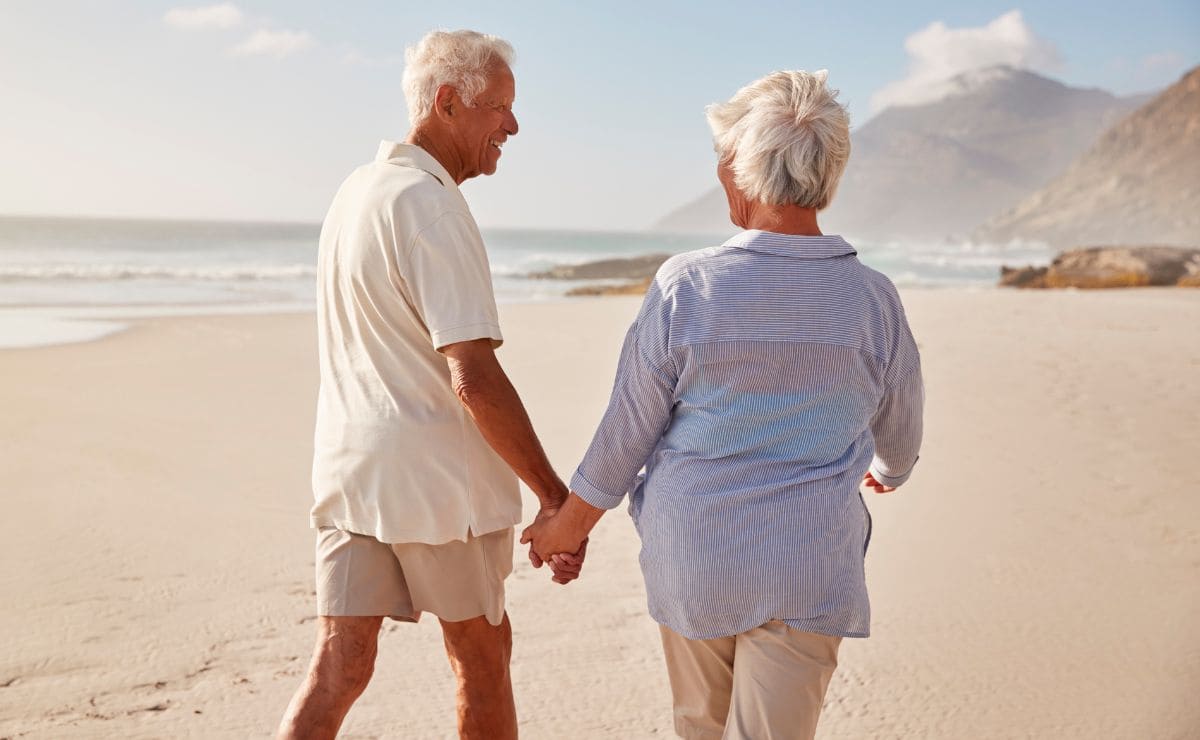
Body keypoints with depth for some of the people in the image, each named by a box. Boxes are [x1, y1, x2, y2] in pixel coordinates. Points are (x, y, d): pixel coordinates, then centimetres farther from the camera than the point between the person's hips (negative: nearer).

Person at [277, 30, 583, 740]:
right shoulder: (431, 206, -17)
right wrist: (555, 496, -19)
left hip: (347, 468, 7)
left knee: (338, 670, 5)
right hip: (436, 478, -7)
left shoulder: (357, 189, 12)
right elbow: (473, 377, -23)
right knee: (482, 655, 14)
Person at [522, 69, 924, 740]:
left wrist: (572, 521, 12)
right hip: (808, 570, 0)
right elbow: (901, 437, 10)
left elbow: (628, 431, -5)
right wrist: (888, 471, 35)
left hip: (691, 558, 0)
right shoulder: (873, 300, -6)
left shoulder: (686, 288, -13)